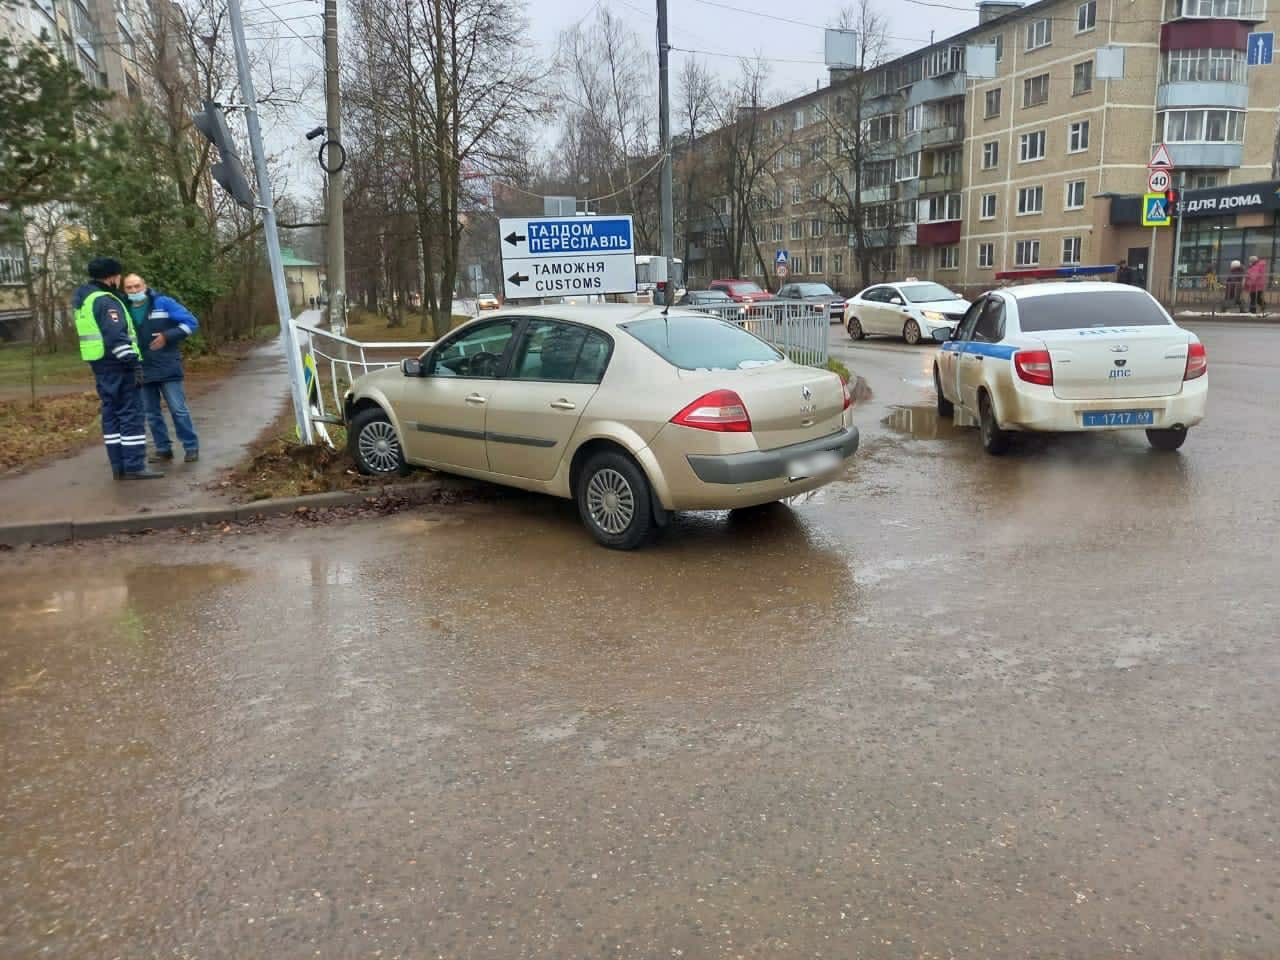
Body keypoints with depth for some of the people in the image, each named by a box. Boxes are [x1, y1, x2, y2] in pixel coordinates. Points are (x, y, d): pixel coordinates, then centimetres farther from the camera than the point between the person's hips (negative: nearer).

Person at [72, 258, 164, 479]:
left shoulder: (83, 299, 16)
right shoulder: (105, 301, -15)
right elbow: (117, 336, -23)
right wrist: (134, 362, -24)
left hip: (100, 364, 10)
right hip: (117, 364, -10)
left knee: (111, 413, 11)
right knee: (131, 414, -7)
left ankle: (119, 466, 13)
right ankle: (134, 467, -8)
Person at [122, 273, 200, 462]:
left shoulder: (163, 303, -4)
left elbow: (191, 323, -6)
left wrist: (167, 336, -16)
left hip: (167, 369, -4)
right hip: (142, 371, 4)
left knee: (178, 410, -4)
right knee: (151, 414, 9)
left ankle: (191, 447, 5)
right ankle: (163, 449, 18)